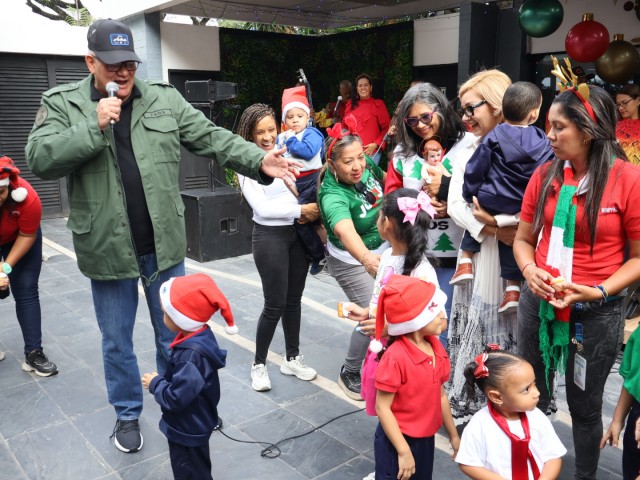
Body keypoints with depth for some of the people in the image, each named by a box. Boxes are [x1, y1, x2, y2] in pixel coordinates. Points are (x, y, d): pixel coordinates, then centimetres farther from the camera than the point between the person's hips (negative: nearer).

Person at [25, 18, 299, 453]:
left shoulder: (165, 99, 1)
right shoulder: (62, 104, -2)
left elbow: (213, 139, -2)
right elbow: (40, 159, -13)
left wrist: (258, 161, -15)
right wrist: (94, 126, -22)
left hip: (164, 245, 2)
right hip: (108, 249, -1)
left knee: (175, 334, 16)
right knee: (117, 341, 15)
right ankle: (128, 413, 38)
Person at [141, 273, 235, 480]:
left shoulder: (191, 354, -36)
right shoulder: (198, 337, -7)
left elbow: (175, 398, -33)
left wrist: (155, 384, -17)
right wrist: (161, 379, -5)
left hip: (188, 430, -9)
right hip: (190, 425, 9)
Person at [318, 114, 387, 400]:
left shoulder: (367, 165, -16)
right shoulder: (332, 195, -36)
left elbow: (383, 179, 9)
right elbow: (345, 230, -56)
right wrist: (366, 259, -73)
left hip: (383, 249, 7)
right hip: (352, 261, -6)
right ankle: (349, 373, 16)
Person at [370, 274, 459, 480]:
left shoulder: (436, 347, -3)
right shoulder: (396, 357, -26)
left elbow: (440, 395, 8)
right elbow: (382, 407, -21)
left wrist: (453, 434, 15)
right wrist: (403, 451, -21)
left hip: (426, 439, 7)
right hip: (397, 440, -7)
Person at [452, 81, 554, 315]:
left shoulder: (494, 137, -8)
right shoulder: (544, 142, 1)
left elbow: (475, 170, -5)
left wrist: (470, 194, 8)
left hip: (493, 200, -2)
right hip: (528, 208, 2)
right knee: (512, 236, 18)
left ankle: (466, 261, 22)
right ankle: (513, 288, 16)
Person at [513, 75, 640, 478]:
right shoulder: (545, 175, 0)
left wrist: (598, 291, -20)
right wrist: (530, 271, -12)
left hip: (596, 313, -3)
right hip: (538, 303, 4)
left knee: (584, 406, 16)